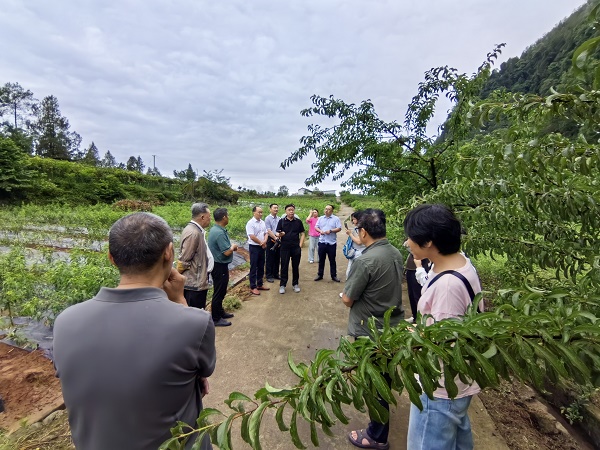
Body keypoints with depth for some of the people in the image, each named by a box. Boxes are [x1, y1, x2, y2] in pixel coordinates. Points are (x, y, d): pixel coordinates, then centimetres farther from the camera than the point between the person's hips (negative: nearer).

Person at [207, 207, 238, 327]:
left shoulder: (215, 229, 6)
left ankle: (220, 312, 37)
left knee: (220, 291, 22)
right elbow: (227, 252, -27)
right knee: (219, 292, 3)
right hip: (220, 266, -10)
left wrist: (231, 246, 3)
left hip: (218, 265, 10)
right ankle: (215, 319, 15)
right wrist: (233, 246, -7)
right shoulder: (220, 233, -26)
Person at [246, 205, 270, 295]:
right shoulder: (250, 223, -14)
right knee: (253, 267, 0)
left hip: (262, 247, 7)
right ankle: (253, 287, 8)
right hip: (254, 247, -7)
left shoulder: (262, 222, 9)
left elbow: (266, 233, 11)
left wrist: (264, 242, -9)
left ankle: (259, 284, 25)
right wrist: (261, 243, -10)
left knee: (261, 267, 13)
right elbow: (252, 237, -20)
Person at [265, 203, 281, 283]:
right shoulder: (268, 219, -7)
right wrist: (275, 238, -19)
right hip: (271, 240, -5)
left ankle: (276, 274, 25)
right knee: (270, 259, 1)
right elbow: (269, 231, -13)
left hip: (277, 240, 5)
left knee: (277, 258, 12)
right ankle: (269, 275, 10)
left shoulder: (279, 219, 8)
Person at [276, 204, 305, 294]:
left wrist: (300, 245, -3)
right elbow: (277, 233, 2)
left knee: (296, 266, 9)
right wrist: (280, 234, -22)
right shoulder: (281, 221, 1)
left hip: (296, 247, 1)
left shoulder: (298, 221, 5)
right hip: (285, 247, -1)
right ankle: (282, 285, 14)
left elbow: (302, 234, 7)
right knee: (284, 266, 4)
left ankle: (295, 284, 22)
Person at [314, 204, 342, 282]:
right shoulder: (321, 218, 10)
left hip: (332, 243, -3)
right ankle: (320, 275, 21)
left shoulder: (336, 218, -1)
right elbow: (316, 227, 9)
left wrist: (331, 230, -19)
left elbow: (339, 228, -7)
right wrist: (320, 231, -11)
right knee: (321, 260, 11)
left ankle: (334, 276, 16)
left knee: (332, 260, 6)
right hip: (322, 242, 3)